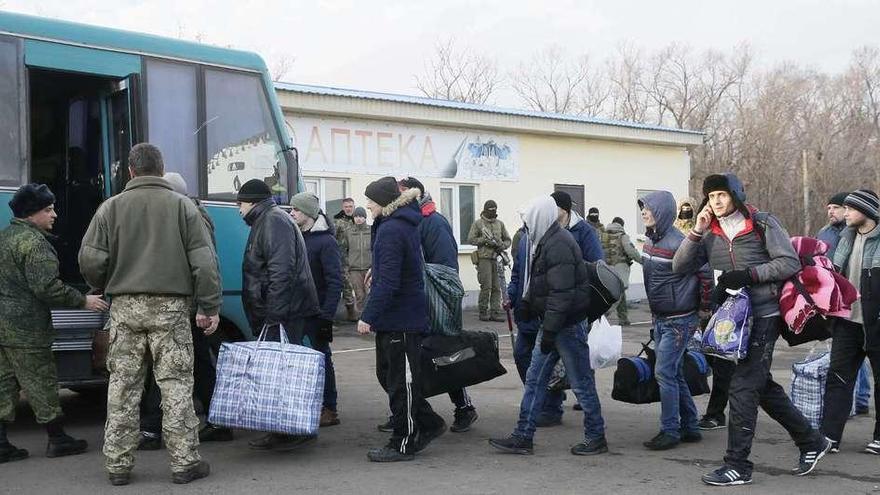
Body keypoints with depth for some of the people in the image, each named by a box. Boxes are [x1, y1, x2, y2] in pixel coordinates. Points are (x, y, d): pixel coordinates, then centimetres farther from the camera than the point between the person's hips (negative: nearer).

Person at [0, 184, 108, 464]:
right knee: (41, 383, 0)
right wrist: (83, 301, -14)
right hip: (25, 329, -9)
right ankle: (57, 439, 10)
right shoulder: (33, 242, -16)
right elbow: (46, 286, -22)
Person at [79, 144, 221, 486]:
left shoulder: (111, 207, 5)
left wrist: (106, 289, 19)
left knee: (123, 386, 8)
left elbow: (90, 261, 0)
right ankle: (184, 462, 4)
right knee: (175, 384, 1)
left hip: (125, 307, 2)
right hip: (171, 307, -1)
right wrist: (209, 307, 2)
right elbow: (205, 261, -2)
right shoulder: (182, 206, 2)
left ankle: (118, 464, 13)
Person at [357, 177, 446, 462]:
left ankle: (403, 444, 10)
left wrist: (369, 316, -23)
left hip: (400, 318, -10)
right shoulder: (404, 223, 14)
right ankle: (429, 424, 25)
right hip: (407, 314, 10)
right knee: (386, 374, 17)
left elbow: (388, 281, -24)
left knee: (401, 380, 0)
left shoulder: (391, 230, -18)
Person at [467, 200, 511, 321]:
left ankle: (495, 313, 5)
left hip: (497, 258, 4)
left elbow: (508, 239, 18)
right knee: (486, 286, -8)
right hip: (484, 258, -4)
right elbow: (471, 239, -2)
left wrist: (502, 246, -3)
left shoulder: (500, 224, 15)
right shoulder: (478, 223, 3)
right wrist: (485, 240, -13)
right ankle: (483, 312, 3)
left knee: (496, 288, 2)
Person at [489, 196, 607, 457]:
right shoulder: (545, 242, 12)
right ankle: (523, 437, 15)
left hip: (568, 325, -10)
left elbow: (561, 294, -25)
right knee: (534, 379, 10)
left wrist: (550, 330, -24)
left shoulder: (559, 245, -20)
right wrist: (525, 302, 11)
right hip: (551, 324, 10)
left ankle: (596, 437, 16)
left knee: (581, 382, 2)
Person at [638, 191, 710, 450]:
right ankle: (690, 427, 23)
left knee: (665, 373, -9)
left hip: (680, 320, -9)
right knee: (674, 374, 13)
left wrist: (702, 302, -11)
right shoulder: (650, 241, 7)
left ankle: (670, 431, 1)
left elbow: (708, 272, -19)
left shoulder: (678, 243, -20)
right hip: (659, 319, 9)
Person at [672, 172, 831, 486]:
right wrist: (696, 231, -9)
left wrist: (749, 274, -18)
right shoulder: (710, 234, 9)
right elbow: (679, 267, 2)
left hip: (763, 316, -7)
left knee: (743, 386, -11)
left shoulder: (762, 224, -4)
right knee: (762, 385, 14)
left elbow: (791, 263, -9)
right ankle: (811, 442, 31)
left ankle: (737, 465, -5)